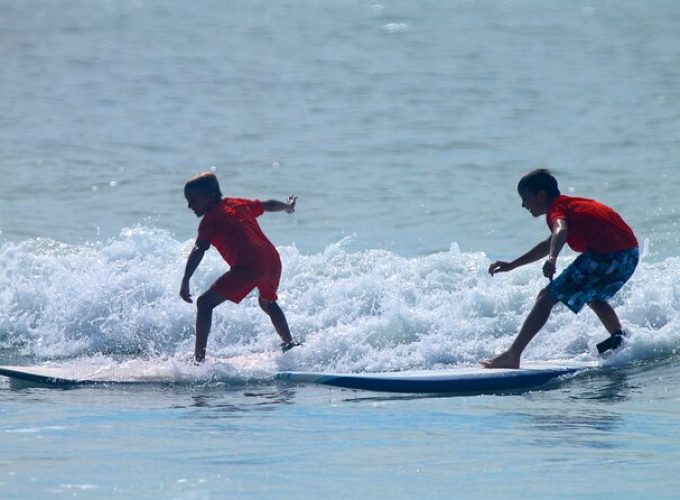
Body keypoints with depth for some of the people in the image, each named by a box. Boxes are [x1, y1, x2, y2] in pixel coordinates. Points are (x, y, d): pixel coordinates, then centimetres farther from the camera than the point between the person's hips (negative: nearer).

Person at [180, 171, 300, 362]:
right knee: (267, 302, 38)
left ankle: (199, 356, -12)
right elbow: (268, 205, 39)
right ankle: (289, 343, 45)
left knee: (205, 303, -3)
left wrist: (185, 281, -15)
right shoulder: (239, 203, 24)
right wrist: (288, 206, 60)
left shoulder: (210, 219, 5)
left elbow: (199, 250, -8)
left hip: (248, 266, -8)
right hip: (272, 260, 8)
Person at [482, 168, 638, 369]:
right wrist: (512, 265, 45)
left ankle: (512, 356, -14)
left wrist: (552, 259, -43)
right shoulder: (572, 204, 31)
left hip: (605, 253, -9)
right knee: (594, 297, 37)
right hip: (629, 254, 9)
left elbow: (561, 231, -24)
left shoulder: (557, 209, 1)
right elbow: (550, 244, 42)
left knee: (547, 297, -7)